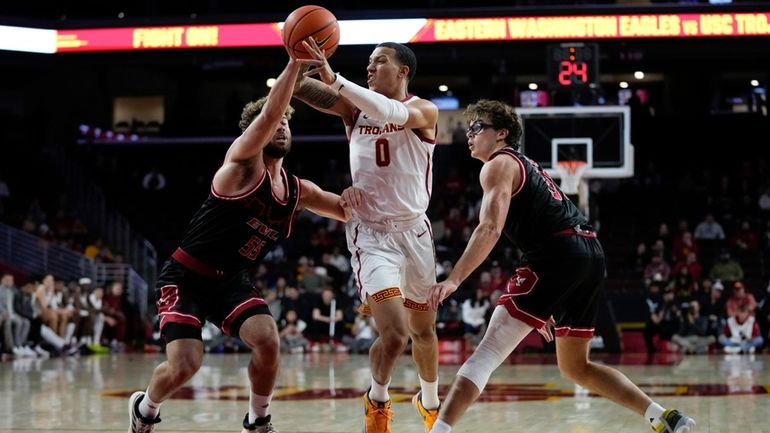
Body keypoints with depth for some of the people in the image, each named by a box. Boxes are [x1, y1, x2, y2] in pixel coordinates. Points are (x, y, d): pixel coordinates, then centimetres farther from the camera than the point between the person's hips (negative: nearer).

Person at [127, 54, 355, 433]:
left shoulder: (298, 192, 4)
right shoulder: (244, 163, -15)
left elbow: (349, 211, 13)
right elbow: (269, 113, -32)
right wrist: (296, 60, -37)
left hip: (232, 280, 5)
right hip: (186, 277, -5)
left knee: (268, 342, -20)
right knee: (184, 366, -17)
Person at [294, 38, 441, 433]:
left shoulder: (424, 111, -8)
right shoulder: (356, 107, 0)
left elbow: (393, 114, -31)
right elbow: (299, 88, -13)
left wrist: (336, 79, -41)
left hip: (414, 232, 1)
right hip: (371, 234, -1)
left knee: (423, 330, 17)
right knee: (393, 334, -18)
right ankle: (377, 401, 8)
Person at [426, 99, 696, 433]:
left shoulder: (498, 166, 3)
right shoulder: (527, 167, 31)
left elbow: (490, 229, -13)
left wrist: (453, 280, -20)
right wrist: (543, 308, 33)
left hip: (560, 255, -9)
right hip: (592, 254, 9)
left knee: (487, 352, -13)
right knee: (575, 367, 21)